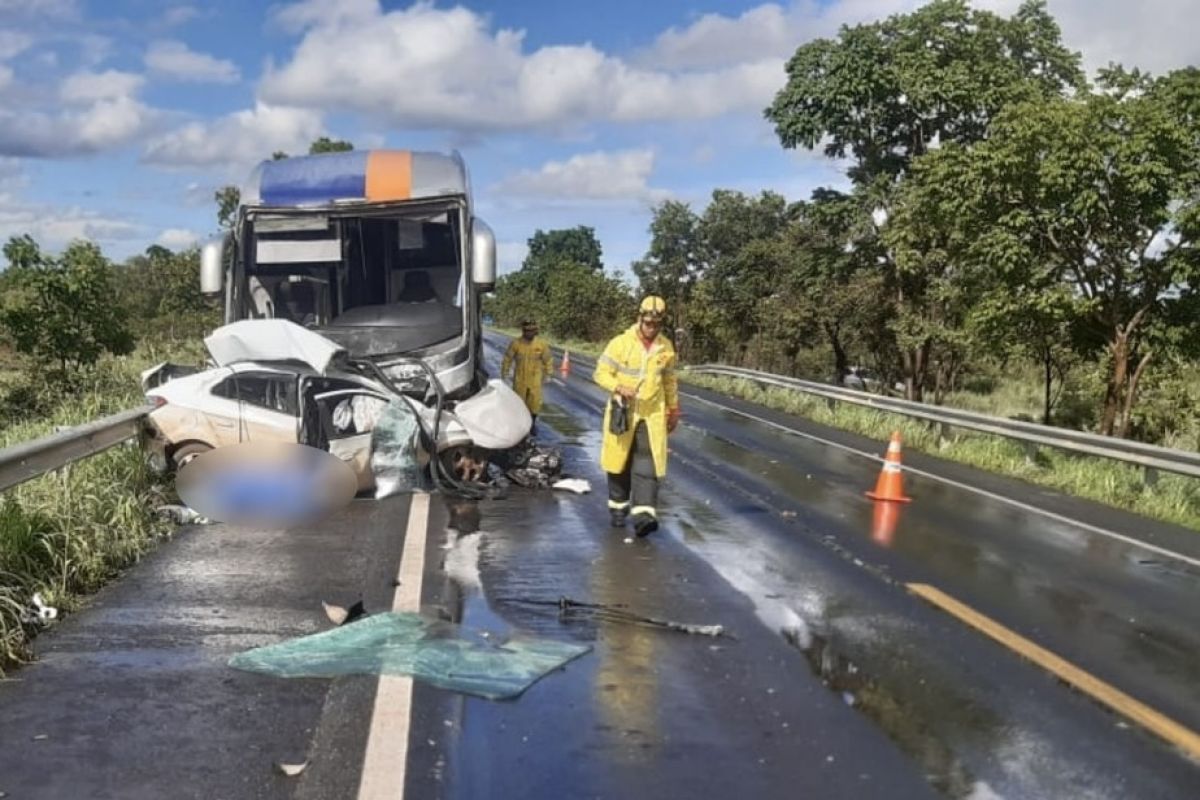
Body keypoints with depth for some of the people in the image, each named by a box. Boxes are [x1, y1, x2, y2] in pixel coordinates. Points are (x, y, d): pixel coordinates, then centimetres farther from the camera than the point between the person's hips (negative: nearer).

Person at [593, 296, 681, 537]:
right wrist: (619, 387, -25)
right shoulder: (620, 343, -9)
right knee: (619, 461, 9)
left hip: (652, 415, 2)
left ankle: (643, 514, -15)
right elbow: (601, 373, -8)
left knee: (648, 464, -10)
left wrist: (673, 410, 18)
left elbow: (669, 381, 16)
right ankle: (618, 508, 25)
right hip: (622, 412, -1)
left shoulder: (666, 347, 3)